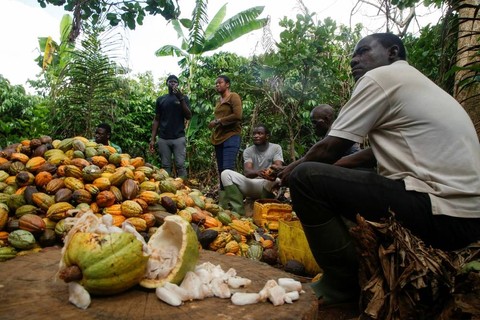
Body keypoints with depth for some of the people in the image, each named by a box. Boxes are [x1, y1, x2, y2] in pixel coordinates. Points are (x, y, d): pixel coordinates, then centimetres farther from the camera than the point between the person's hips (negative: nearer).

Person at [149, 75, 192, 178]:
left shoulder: (184, 98, 9)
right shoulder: (161, 99, 14)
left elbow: (189, 116, -2)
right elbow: (156, 120, 14)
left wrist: (181, 98, -11)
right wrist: (152, 139, 6)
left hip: (179, 138, -2)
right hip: (163, 138, 2)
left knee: (180, 165, -7)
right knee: (165, 166, 2)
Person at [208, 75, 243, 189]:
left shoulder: (233, 96, 0)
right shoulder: (219, 100, 21)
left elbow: (238, 115, -13)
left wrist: (218, 121, -10)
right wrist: (214, 124, 9)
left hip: (231, 137, -8)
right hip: (219, 138, 8)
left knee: (228, 169, -17)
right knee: (221, 170, 6)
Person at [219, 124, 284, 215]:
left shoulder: (276, 148, 1)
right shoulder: (248, 151, 3)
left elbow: (279, 166, -15)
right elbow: (247, 172, -13)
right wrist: (257, 172, -37)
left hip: (267, 186, -2)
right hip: (251, 185, 3)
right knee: (226, 174, -17)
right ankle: (239, 210, -27)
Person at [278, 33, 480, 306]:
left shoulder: (381, 76, -7)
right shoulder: (411, 81, 21)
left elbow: (330, 149, -8)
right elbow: (377, 150, 25)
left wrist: (294, 170, 10)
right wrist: (329, 169, 25)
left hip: (442, 214, -10)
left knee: (305, 178, -14)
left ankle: (343, 283, -1)